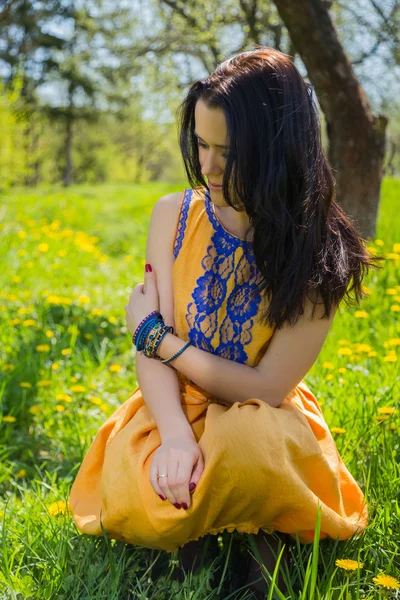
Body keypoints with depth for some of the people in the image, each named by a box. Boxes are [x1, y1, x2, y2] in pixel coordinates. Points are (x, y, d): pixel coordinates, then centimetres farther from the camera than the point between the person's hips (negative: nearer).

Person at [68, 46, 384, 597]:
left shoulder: (320, 252, -14)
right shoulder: (175, 214, -4)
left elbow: (268, 386, -14)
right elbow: (152, 347, -8)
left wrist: (156, 336, -11)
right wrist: (175, 434, -28)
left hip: (259, 418, -2)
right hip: (175, 408, 2)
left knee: (246, 442, -39)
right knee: (132, 508, -31)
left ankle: (262, 532, -5)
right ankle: (199, 522, 4)